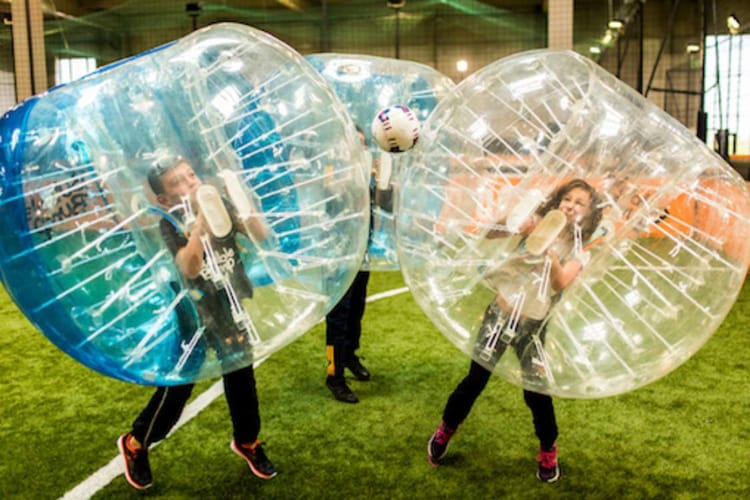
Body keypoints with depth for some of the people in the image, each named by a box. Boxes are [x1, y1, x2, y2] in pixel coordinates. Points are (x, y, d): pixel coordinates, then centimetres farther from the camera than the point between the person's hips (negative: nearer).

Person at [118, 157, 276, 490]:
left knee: (240, 375, 13)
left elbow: (259, 235, -12)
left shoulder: (219, 205, -5)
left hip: (231, 308, 4)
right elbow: (189, 268, -31)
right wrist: (201, 219, -37)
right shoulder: (170, 225, -16)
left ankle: (247, 441, 35)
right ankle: (135, 444, 26)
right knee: (178, 383, 3)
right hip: (193, 311, -4)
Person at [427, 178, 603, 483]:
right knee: (475, 381, 5)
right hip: (501, 312, 0)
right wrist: (509, 224, -29)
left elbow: (560, 283, -19)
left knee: (536, 393, 3)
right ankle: (444, 432, 27)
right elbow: (490, 235, -10)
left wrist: (549, 249, -32)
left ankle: (548, 453, 27)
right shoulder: (536, 224, -1)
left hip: (534, 324, 0)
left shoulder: (578, 252, 0)